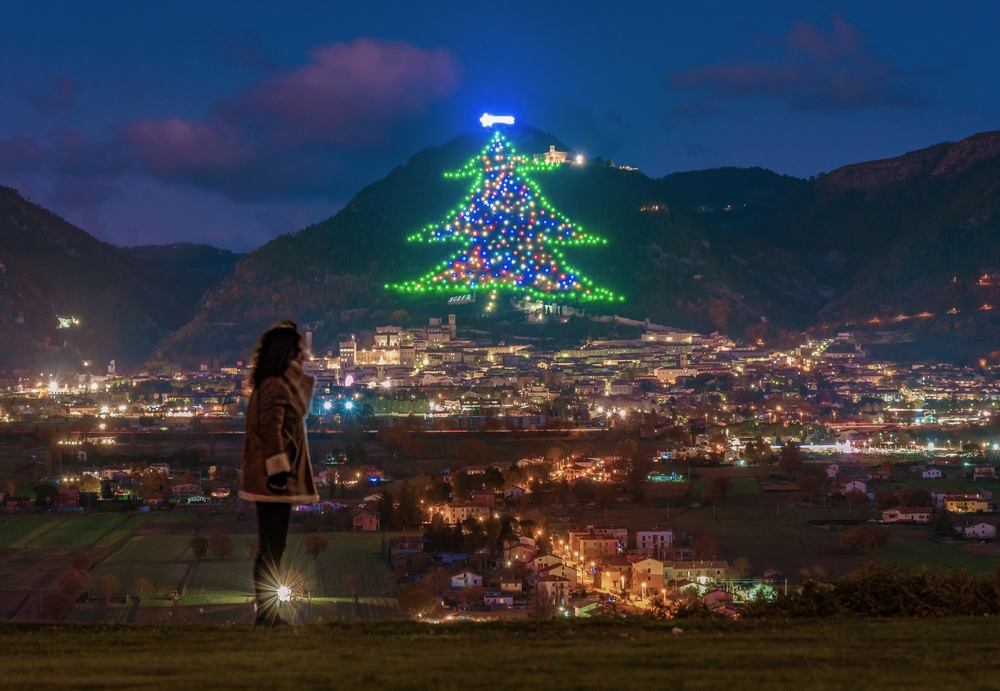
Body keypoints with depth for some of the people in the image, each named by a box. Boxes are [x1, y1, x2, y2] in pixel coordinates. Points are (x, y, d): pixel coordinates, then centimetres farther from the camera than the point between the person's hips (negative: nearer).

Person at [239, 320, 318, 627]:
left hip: (273, 479, 10)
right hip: (274, 478, -10)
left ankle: (268, 613, 17)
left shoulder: (280, 384, 16)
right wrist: (278, 470, -22)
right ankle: (267, 614, -3)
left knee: (271, 548, 12)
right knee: (272, 548, -6)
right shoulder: (276, 387, -14)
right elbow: (271, 431, -20)